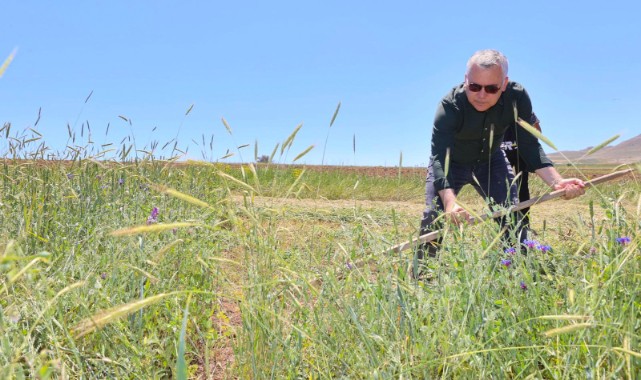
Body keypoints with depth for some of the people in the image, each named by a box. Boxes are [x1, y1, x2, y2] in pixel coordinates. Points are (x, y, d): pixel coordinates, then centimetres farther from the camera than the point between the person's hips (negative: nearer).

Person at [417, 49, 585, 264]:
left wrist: (557, 182, -39)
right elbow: (439, 157, -45)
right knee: (434, 216, -16)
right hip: (451, 163, -3)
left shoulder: (517, 97, -26)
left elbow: (530, 146, -22)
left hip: (490, 160, 3)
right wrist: (450, 202, -62)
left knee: (512, 216, -6)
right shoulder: (450, 105, -35)